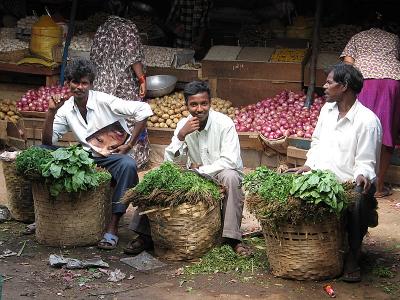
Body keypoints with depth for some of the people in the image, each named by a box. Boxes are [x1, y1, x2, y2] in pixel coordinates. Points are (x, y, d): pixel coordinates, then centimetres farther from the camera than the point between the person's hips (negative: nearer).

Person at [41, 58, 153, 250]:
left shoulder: (104, 101, -13)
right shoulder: (66, 109, 2)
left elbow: (144, 110, -17)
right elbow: (48, 142, 0)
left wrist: (129, 145, -14)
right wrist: (51, 112, -13)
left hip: (114, 156, -4)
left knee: (128, 165, -40)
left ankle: (112, 227, -34)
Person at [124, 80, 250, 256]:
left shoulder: (224, 124, -18)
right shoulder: (183, 124, -6)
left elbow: (230, 161, -24)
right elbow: (168, 161, -13)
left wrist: (200, 170, -22)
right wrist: (182, 134, -27)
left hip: (221, 176, -4)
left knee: (230, 176, -37)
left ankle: (232, 237, -32)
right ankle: (146, 234, -6)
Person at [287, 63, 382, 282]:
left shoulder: (367, 120, -11)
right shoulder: (327, 109, 11)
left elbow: (365, 162, -10)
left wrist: (361, 177, -31)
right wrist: (308, 166, 6)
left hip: (352, 184, -6)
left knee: (358, 205, -37)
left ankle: (352, 258, -12)